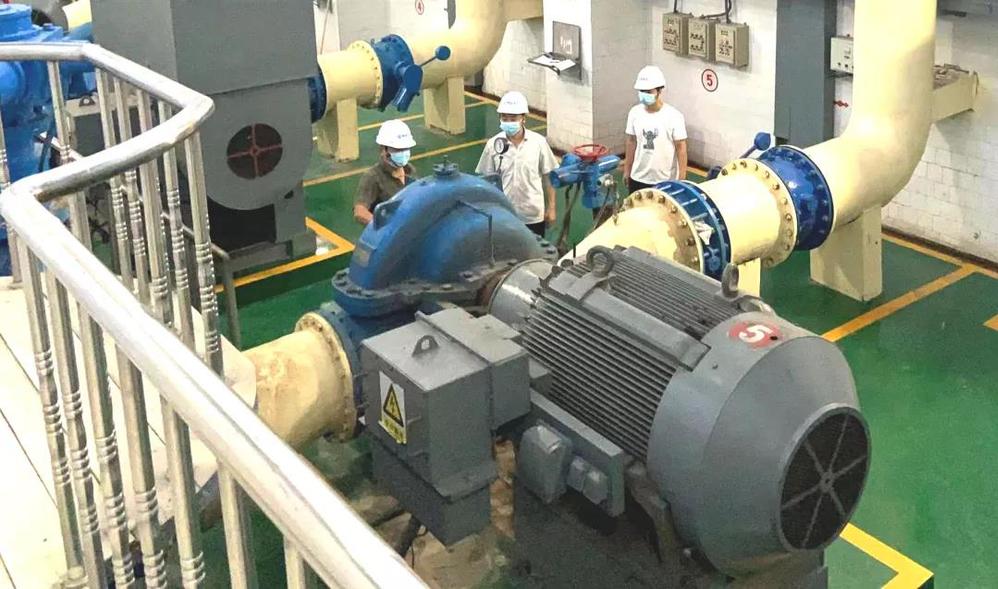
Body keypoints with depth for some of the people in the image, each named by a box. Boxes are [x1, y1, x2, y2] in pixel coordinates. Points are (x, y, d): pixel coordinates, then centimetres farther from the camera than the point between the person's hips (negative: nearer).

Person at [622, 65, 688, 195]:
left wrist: (682, 179, -12)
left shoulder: (674, 116, -15)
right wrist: (627, 170, 12)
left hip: (665, 181, -4)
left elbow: (681, 148, -11)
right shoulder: (634, 113, -3)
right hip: (638, 178, 4)